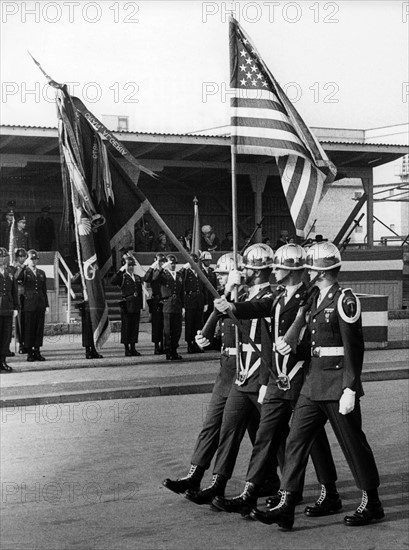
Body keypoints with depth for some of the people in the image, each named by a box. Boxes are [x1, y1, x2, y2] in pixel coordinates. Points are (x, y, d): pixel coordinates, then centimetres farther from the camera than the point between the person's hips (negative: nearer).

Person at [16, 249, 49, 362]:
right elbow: (18, 279, -22)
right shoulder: (25, 272, 1)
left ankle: (37, 351, 10)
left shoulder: (41, 273, 15)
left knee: (39, 328, 3)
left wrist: (46, 305, 12)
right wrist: (24, 266, -26)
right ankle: (29, 353, 4)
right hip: (29, 305, -4)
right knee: (29, 329, -1)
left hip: (40, 305, 4)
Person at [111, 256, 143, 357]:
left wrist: (141, 305, 11)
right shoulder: (123, 277, -2)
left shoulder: (138, 278, 16)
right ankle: (127, 349, 5)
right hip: (126, 306, -5)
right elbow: (113, 281, -21)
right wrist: (121, 271, -24)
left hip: (136, 307, 5)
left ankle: (133, 348, 13)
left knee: (135, 327, 6)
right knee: (126, 327, -1)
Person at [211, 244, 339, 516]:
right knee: (267, 434, 7)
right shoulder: (279, 297, 12)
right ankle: (249, 494, 11)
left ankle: (331, 496, 17)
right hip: (278, 378, 7)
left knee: (312, 437, 3)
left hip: (301, 377, -7)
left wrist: (293, 345, -26)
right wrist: (234, 307, -21)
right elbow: (260, 307, -5)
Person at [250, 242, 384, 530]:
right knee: (296, 441, 2)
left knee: (353, 444, 4)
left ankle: (372, 504, 21)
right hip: (314, 383, 8)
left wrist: (350, 390, -19)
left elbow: (354, 348, -16)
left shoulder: (345, 300, -13)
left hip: (338, 384, -8)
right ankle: (286, 507, 2)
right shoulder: (317, 299, 13)